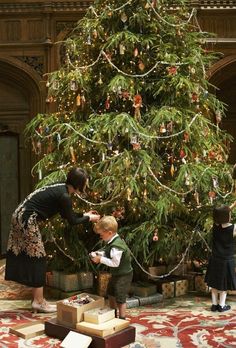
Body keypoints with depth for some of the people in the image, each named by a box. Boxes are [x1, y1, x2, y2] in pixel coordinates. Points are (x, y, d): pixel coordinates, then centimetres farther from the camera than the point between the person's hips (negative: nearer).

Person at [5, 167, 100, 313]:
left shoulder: (62, 188, 9)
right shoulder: (64, 196, -19)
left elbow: (66, 214, 20)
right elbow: (71, 220, -7)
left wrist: (84, 214, 23)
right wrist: (89, 218, 6)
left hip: (22, 216, 10)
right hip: (27, 221, -10)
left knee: (28, 258, 13)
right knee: (37, 259, -1)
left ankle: (37, 299, 21)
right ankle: (39, 302, 8)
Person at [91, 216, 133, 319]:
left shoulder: (116, 246, -32)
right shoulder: (111, 242, -1)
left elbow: (115, 263, -32)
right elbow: (108, 253, 14)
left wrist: (101, 259, -25)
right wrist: (99, 253, -3)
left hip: (123, 275, -11)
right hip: (116, 274, 11)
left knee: (120, 299, 0)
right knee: (111, 294, 25)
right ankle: (113, 315, 43)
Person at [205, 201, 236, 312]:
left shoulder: (215, 226, -7)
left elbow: (221, 214, 9)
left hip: (215, 260, 4)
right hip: (227, 261, -4)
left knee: (214, 283, 15)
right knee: (224, 284, 10)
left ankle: (214, 304, 21)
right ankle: (222, 305, 17)